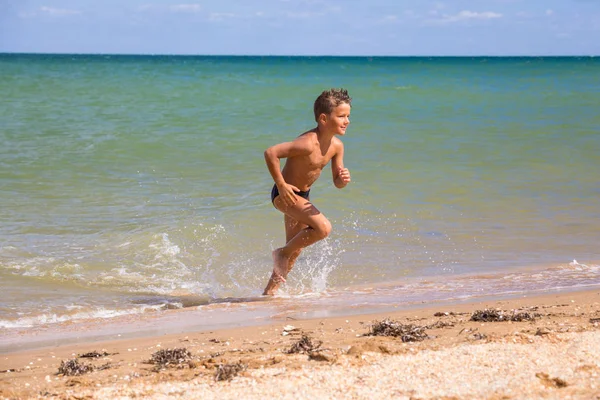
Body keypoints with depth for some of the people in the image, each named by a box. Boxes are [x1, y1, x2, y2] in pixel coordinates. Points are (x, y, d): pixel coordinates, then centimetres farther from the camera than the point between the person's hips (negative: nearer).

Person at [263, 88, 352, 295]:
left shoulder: (336, 146, -4)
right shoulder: (308, 143, -28)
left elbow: (337, 181, 4)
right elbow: (270, 153, -31)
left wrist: (343, 179, -21)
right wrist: (281, 185, -26)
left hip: (303, 196, 9)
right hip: (285, 193, -9)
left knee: (295, 250, 16)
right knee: (323, 227, -24)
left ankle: (270, 290, 31)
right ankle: (282, 253, -3)